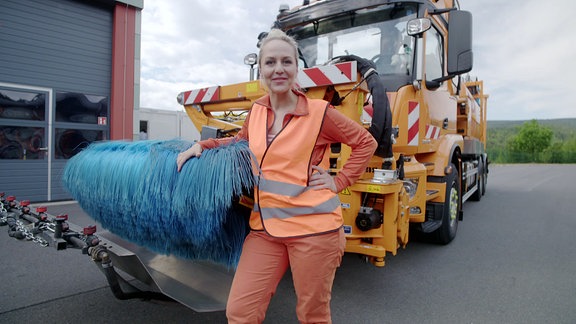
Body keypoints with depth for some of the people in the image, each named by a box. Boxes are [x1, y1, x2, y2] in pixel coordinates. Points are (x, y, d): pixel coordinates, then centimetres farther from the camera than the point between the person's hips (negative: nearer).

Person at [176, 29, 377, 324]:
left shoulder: (319, 112, -8)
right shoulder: (257, 111, 6)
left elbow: (366, 143, 3)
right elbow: (242, 142, 26)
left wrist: (339, 182, -5)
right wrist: (201, 145, 15)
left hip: (312, 228, -4)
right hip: (265, 228, 4)